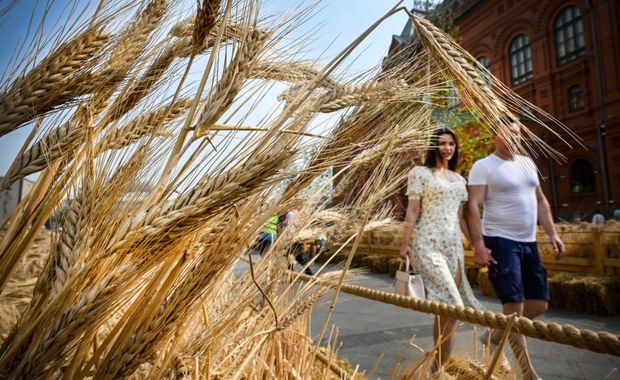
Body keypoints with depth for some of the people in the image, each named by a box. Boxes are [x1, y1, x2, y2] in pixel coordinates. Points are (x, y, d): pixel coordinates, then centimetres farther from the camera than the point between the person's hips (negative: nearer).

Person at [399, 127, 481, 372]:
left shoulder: (459, 179, 19)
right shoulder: (419, 173, 1)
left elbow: (461, 217, 19)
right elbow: (412, 211, -4)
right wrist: (405, 243, -10)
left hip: (453, 245, 6)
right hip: (428, 244, -6)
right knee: (452, 307, -14)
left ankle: (438, 367, 20)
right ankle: (439, 367, 3)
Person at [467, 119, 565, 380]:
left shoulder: (527, 163, 14)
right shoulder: (483, 166, -9)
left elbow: (540, 201, 19)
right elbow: (473, 207, -16)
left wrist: (552, 233, 11)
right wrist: (478, 245, -23)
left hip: (528, 242, 8)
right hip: (500, 242, -8)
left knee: (539, 304, 12)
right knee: (515, 306, -5)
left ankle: (497, 334, 32)